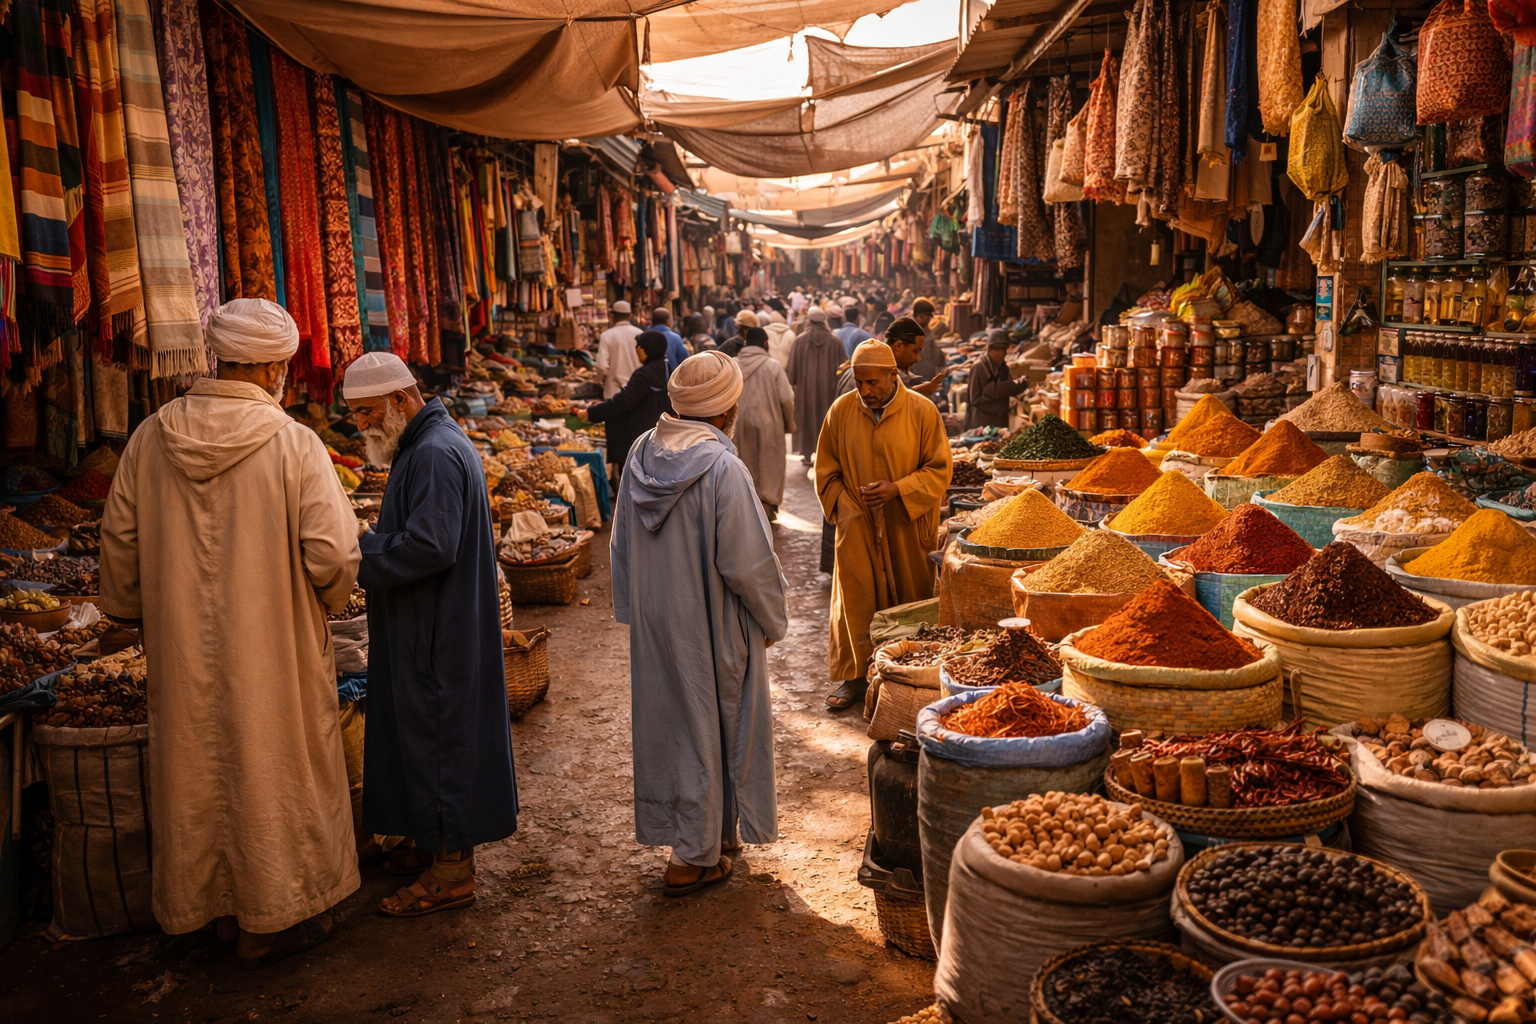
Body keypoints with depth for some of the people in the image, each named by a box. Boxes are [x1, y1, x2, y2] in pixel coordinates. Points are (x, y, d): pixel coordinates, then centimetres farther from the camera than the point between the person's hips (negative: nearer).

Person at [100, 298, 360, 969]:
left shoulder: (150, 438, -4)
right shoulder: (294, 445, -17)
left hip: (182, 647, 4)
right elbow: (332, 554, -19)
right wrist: (326, 597, 3)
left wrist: (132, 612, 21)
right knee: (270, 769, 11)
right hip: (272, 649, -4)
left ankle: (216, 903, 35)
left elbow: (119, 538, 5)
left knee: (197, 768, 18)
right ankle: (271, 918, 23)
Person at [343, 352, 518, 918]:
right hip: (425, 631, 11)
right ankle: (437, 841, 31)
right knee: (423, 735, 18)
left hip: (442, 636, -11)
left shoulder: (435, 455, -20)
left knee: (439, 738, -2)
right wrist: (369, 543, 7)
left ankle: (452, 870, 9)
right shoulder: (421, 445, 15)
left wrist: (357, 553, -20)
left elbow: (429, 547, -28)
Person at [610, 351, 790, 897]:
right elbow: (747, 564, -20)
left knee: (667, 719, 17)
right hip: (711, 626, -6)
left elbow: (622, 543, 7)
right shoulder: (722, 468, -23)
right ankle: (696, 856, 19)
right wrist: (774, 620, -4)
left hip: (653, 621, 7)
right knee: (708, 726, 8)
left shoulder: (641, 452, -2)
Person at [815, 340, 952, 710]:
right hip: (857, 530, 1)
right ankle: (853, 676, 15)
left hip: (907, 529, -1)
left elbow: (939, 470, -4)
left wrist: (897, 489, -17)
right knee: (854, 600, 3)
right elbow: (826, 471, 7)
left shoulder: (922, 411, -7)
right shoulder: (841, 410, -1)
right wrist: (848, 510, -4)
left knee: (910, 600, 7)